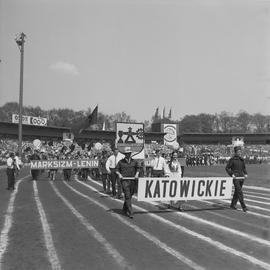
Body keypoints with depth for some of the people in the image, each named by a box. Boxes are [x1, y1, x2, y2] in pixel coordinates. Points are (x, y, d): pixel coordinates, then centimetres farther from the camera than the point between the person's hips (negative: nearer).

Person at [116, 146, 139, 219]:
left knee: (130, 196, 12)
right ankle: (130, 212, -11)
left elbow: (137, 168, 20)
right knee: (127, 196, -11)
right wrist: (119, 174, -8)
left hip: (132, 180, 3)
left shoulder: (134, 161, 9)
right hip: (124, 180, -3)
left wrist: (137, 174, 2)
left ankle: (125, 209, 33)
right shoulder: (121, 162, 4)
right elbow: (117, 169, 11)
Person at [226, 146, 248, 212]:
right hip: (236, 177, -6)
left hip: (241, 177, 6)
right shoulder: (232, 159, -6)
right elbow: (227, 168, -3)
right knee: (240, 192, -12)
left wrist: (245, 173, 6)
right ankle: (244, 207, -13)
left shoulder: (242, 159, 10)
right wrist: (232, 174, -13)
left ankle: (233, 204, 27)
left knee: (237, 192, 13)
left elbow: (244, 168, 22)